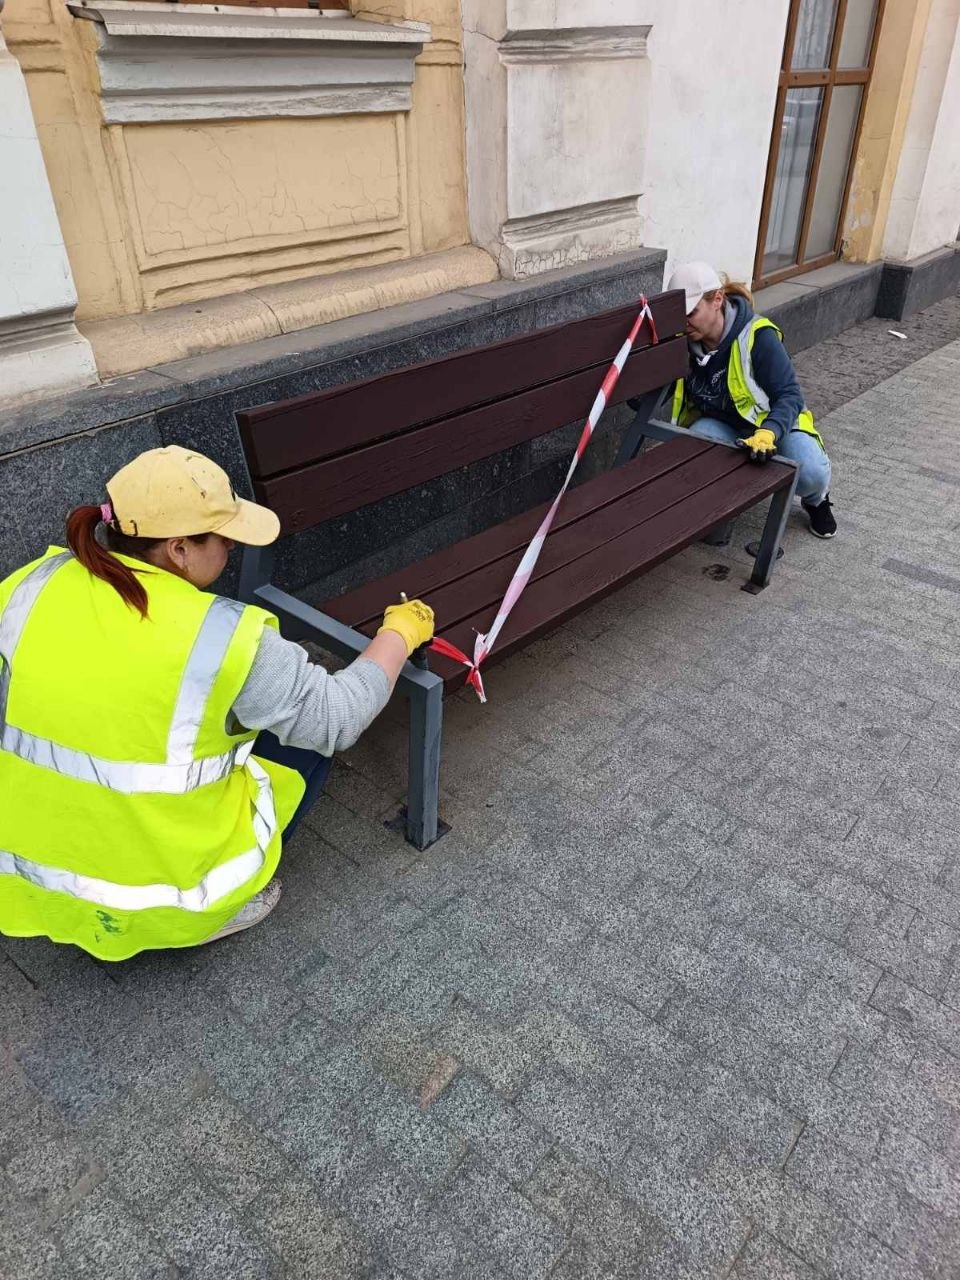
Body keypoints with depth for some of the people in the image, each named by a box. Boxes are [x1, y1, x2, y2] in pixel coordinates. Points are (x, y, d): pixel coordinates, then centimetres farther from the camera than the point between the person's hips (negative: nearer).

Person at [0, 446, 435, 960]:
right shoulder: (225, 638, -24)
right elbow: (339, 717, -12)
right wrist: (398, 633, 3)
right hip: (163, 898, -5)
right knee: (305, 738, 10)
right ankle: (213, 905, 7)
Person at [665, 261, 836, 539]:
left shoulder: (757, 336, -25)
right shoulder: (684, 343, -12)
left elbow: (789, 395, -27)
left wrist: (767, 434, -47)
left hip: (774, 422, -2)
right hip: (721, 426, 3)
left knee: (811, 473, -30)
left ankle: (816, 501, 11)